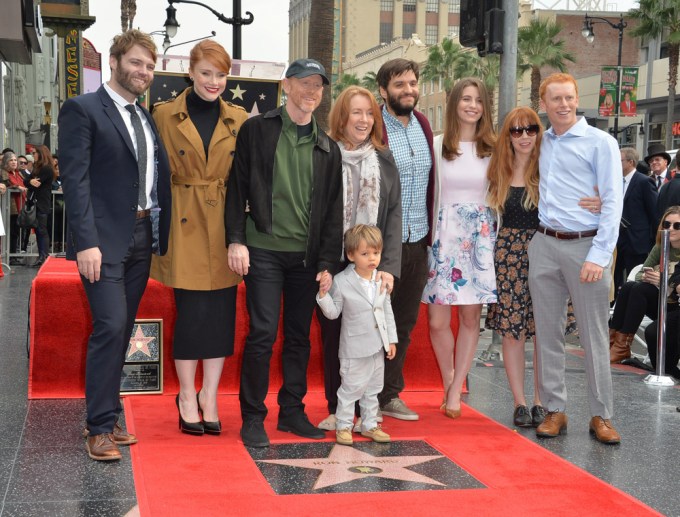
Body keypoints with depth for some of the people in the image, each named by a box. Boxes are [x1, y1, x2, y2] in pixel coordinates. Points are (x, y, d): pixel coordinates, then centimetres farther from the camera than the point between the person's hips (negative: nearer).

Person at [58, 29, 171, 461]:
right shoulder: (83, 110, -5)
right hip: (105, 239, -7)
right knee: (111, 327, -13)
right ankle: (101, 426, -3)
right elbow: (76, 179, -12)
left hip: (142, 237, 7)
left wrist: (160, 234, 7)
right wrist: (86, 243, -19)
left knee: (123, 331, 10)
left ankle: (107, 417, 19)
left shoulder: (147, 118, 16)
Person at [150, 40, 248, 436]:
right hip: (185, 225, -2)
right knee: (191, 312, -2)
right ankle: (188, 396, 14)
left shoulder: (239, 119, 7)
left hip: (225, 225, 2)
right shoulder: (165, 115, 1)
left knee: (222, 313, 3)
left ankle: (209, 395, 16)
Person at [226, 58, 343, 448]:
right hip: (264, 250, -4)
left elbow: (333, 209, 9)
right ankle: (253, 417, 5)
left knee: (300, 336, 10)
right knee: (263, 333, -7)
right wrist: (236, 240, -9)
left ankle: (292, 411, 22)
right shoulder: (256, 131, 2)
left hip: (307, 255, 4)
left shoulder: (328, 148, 11)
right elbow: (238, 188, -1)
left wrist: (328, 263, 3)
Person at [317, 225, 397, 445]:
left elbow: (387, 311, 9)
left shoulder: (382, 281, 1)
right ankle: (343, 426, 15)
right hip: (355, 348, -5)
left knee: (373, 389, 16)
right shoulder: (342, 282, -13)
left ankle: (370, 425, 28)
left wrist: (391, 339, 9)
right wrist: (323, 294, -24)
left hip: (378, 345, 5)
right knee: (351, 388, 1)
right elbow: (333, 312, -7)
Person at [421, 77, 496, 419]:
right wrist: (429, 234, -3)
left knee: (470, 317, 2)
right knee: (437, 320, -4)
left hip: (480, 237, 1)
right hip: (444, 234, -1)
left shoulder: (493, 148, 7)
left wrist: (495, 236, 2)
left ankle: (455, 391, 13)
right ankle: (448, 379, 22)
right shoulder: (437, 146, 4)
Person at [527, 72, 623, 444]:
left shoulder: (600, 143, -3)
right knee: (547, 332, 7)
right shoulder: (542, 143, 12)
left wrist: (599, 256, -15)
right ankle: (554, 410, 16)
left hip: (585, 245, -5)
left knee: (594, 335, 0)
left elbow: (612, 202, -8)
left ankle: (601, 416, 9)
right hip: (544, 246, 5)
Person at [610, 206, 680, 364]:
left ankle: (622, 347, -27)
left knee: (640, 290, -27)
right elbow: (639, 274, 4)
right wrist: (646, 277, -18)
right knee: (628, 286, -21)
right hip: (658, 304, 5)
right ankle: (612, 338, -24)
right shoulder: (660, 248, 8)